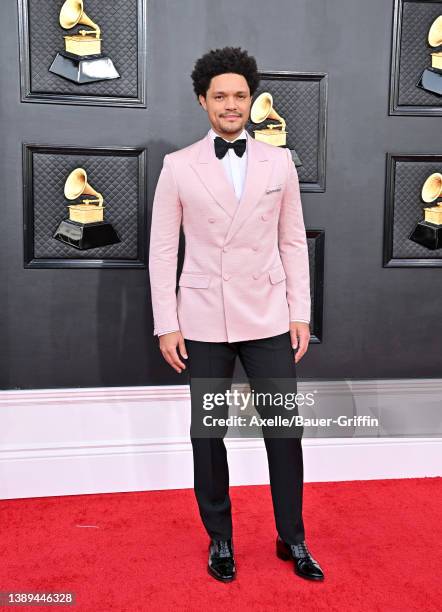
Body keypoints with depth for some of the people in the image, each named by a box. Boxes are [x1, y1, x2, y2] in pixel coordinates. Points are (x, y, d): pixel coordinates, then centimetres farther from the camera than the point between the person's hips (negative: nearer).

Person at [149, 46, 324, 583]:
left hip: (268, 318, 1)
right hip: (204, 321, -1)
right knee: (207, 432, 9)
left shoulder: (279, 162, 5)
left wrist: (301, 315, 2)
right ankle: (219, 539, 29)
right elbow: (162, 250, 0)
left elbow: (293, 242, 7)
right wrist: (166, 325, -4)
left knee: (285, 428, 5)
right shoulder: (178, 166, 1)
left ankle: (292, 539, 25)